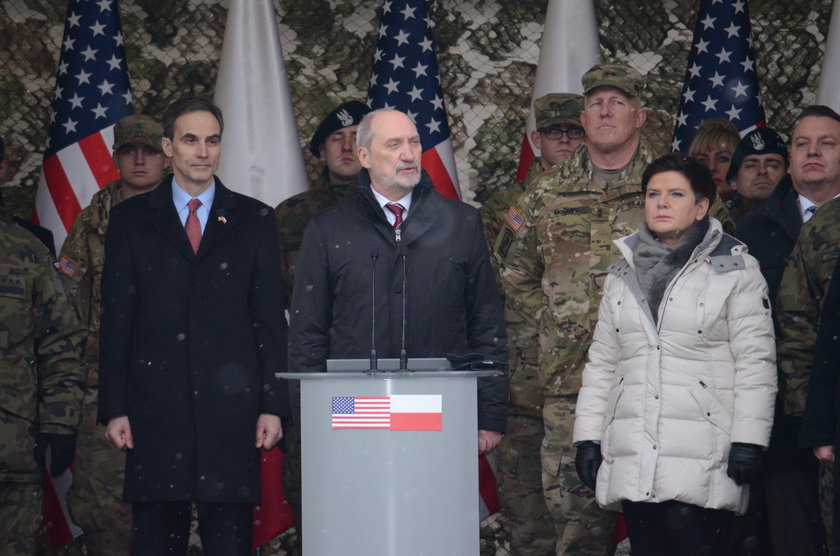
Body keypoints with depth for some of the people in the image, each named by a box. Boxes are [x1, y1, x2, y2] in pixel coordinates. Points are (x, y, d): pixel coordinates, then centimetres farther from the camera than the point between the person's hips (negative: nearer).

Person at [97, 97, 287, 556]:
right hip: (155, 409, 0)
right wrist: (114, 408, -1)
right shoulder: (130, 220, 10)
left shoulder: (254, 220, 11)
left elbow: (270, 319, 8)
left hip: (231, 407, 0)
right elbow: (116, 321, 6)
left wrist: (272, 405, 0)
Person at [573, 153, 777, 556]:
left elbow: (755, 360, -2)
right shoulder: (623, 274, 18)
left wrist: (748, 441, -9)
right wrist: (587, 435, 12)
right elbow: (602, 360, 19)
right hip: (632, 457, 5)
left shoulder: (734, 270, 3)